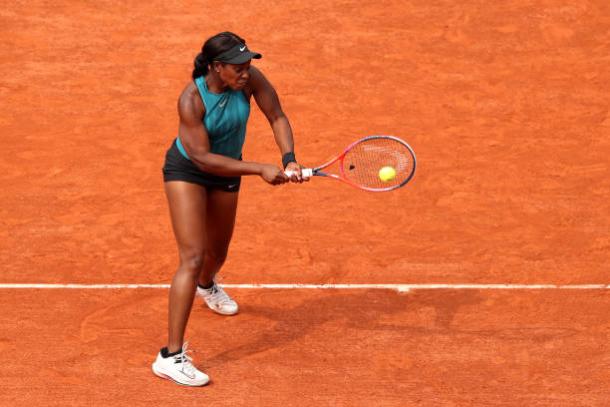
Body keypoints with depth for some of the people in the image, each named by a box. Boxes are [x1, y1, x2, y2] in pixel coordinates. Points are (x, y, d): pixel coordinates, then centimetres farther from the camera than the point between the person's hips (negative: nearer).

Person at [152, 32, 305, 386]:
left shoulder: (250, 79, -22)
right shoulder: (191, 100, -34)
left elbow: (277, 117, -11)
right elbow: (202, 157, -32)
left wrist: (289, 159, -28)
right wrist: (260, 170, -34)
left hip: (227, 171, 6)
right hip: (187, 170, -5)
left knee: (217, 253, 24)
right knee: (193, 257, -19)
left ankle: (207, 285, 66)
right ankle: (171, 356, -20)